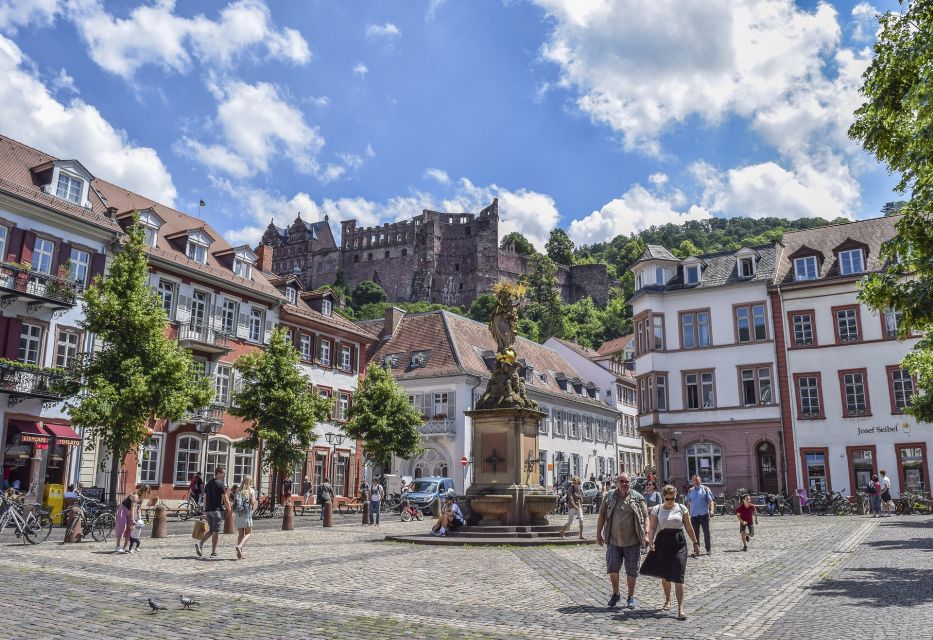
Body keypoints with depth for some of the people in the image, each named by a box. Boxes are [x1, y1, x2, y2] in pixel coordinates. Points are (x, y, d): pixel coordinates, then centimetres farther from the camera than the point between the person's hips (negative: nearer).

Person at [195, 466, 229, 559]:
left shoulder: (208, 483, 14)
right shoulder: (221, 484, -9)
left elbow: (205, 498, 17)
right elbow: (225, 499, -11)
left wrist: (204, 510, 22)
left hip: (208, 510, 7)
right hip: (217, 510, -7)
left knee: (211, 530, 16)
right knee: (216, 532, 0)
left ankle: (200, 544, -5)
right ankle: (213, 553, 2)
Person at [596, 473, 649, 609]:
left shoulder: (637, 498, -1)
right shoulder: (609, 497, 4)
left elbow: (645, 517, -2)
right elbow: (602, 515, 8)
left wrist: (646, 534, -12)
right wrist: (598, 533, 5)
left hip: (632, 541, -1)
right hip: (613, 540, 2)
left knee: (631, 570, 6)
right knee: (612, 568, 2)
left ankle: (631, 596, 22)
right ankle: (615, 594, 23)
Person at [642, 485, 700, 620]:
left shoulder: (681, 508, 2)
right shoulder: (657, 510, 0)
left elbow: (689, 528, 9)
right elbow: (652, 528, -4)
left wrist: (695, 543, 10)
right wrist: (651, 542, -19)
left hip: (678, 543, -1)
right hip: (662, 543, 1)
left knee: (678, 576, -9)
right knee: (665, 575, 15)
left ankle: (680, 608, -9)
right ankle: (667, 600, 36)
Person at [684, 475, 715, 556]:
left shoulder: (705, 489, 1)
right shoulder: (690, 491, 11)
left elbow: (711, 500, -5)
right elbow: (686, 501, 16)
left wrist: (712, 510, -19)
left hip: (704, 514, -3)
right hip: (694, 515, 3)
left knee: (706, 532, 2)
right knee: (695, 534, 6)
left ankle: (708, 549, 16)